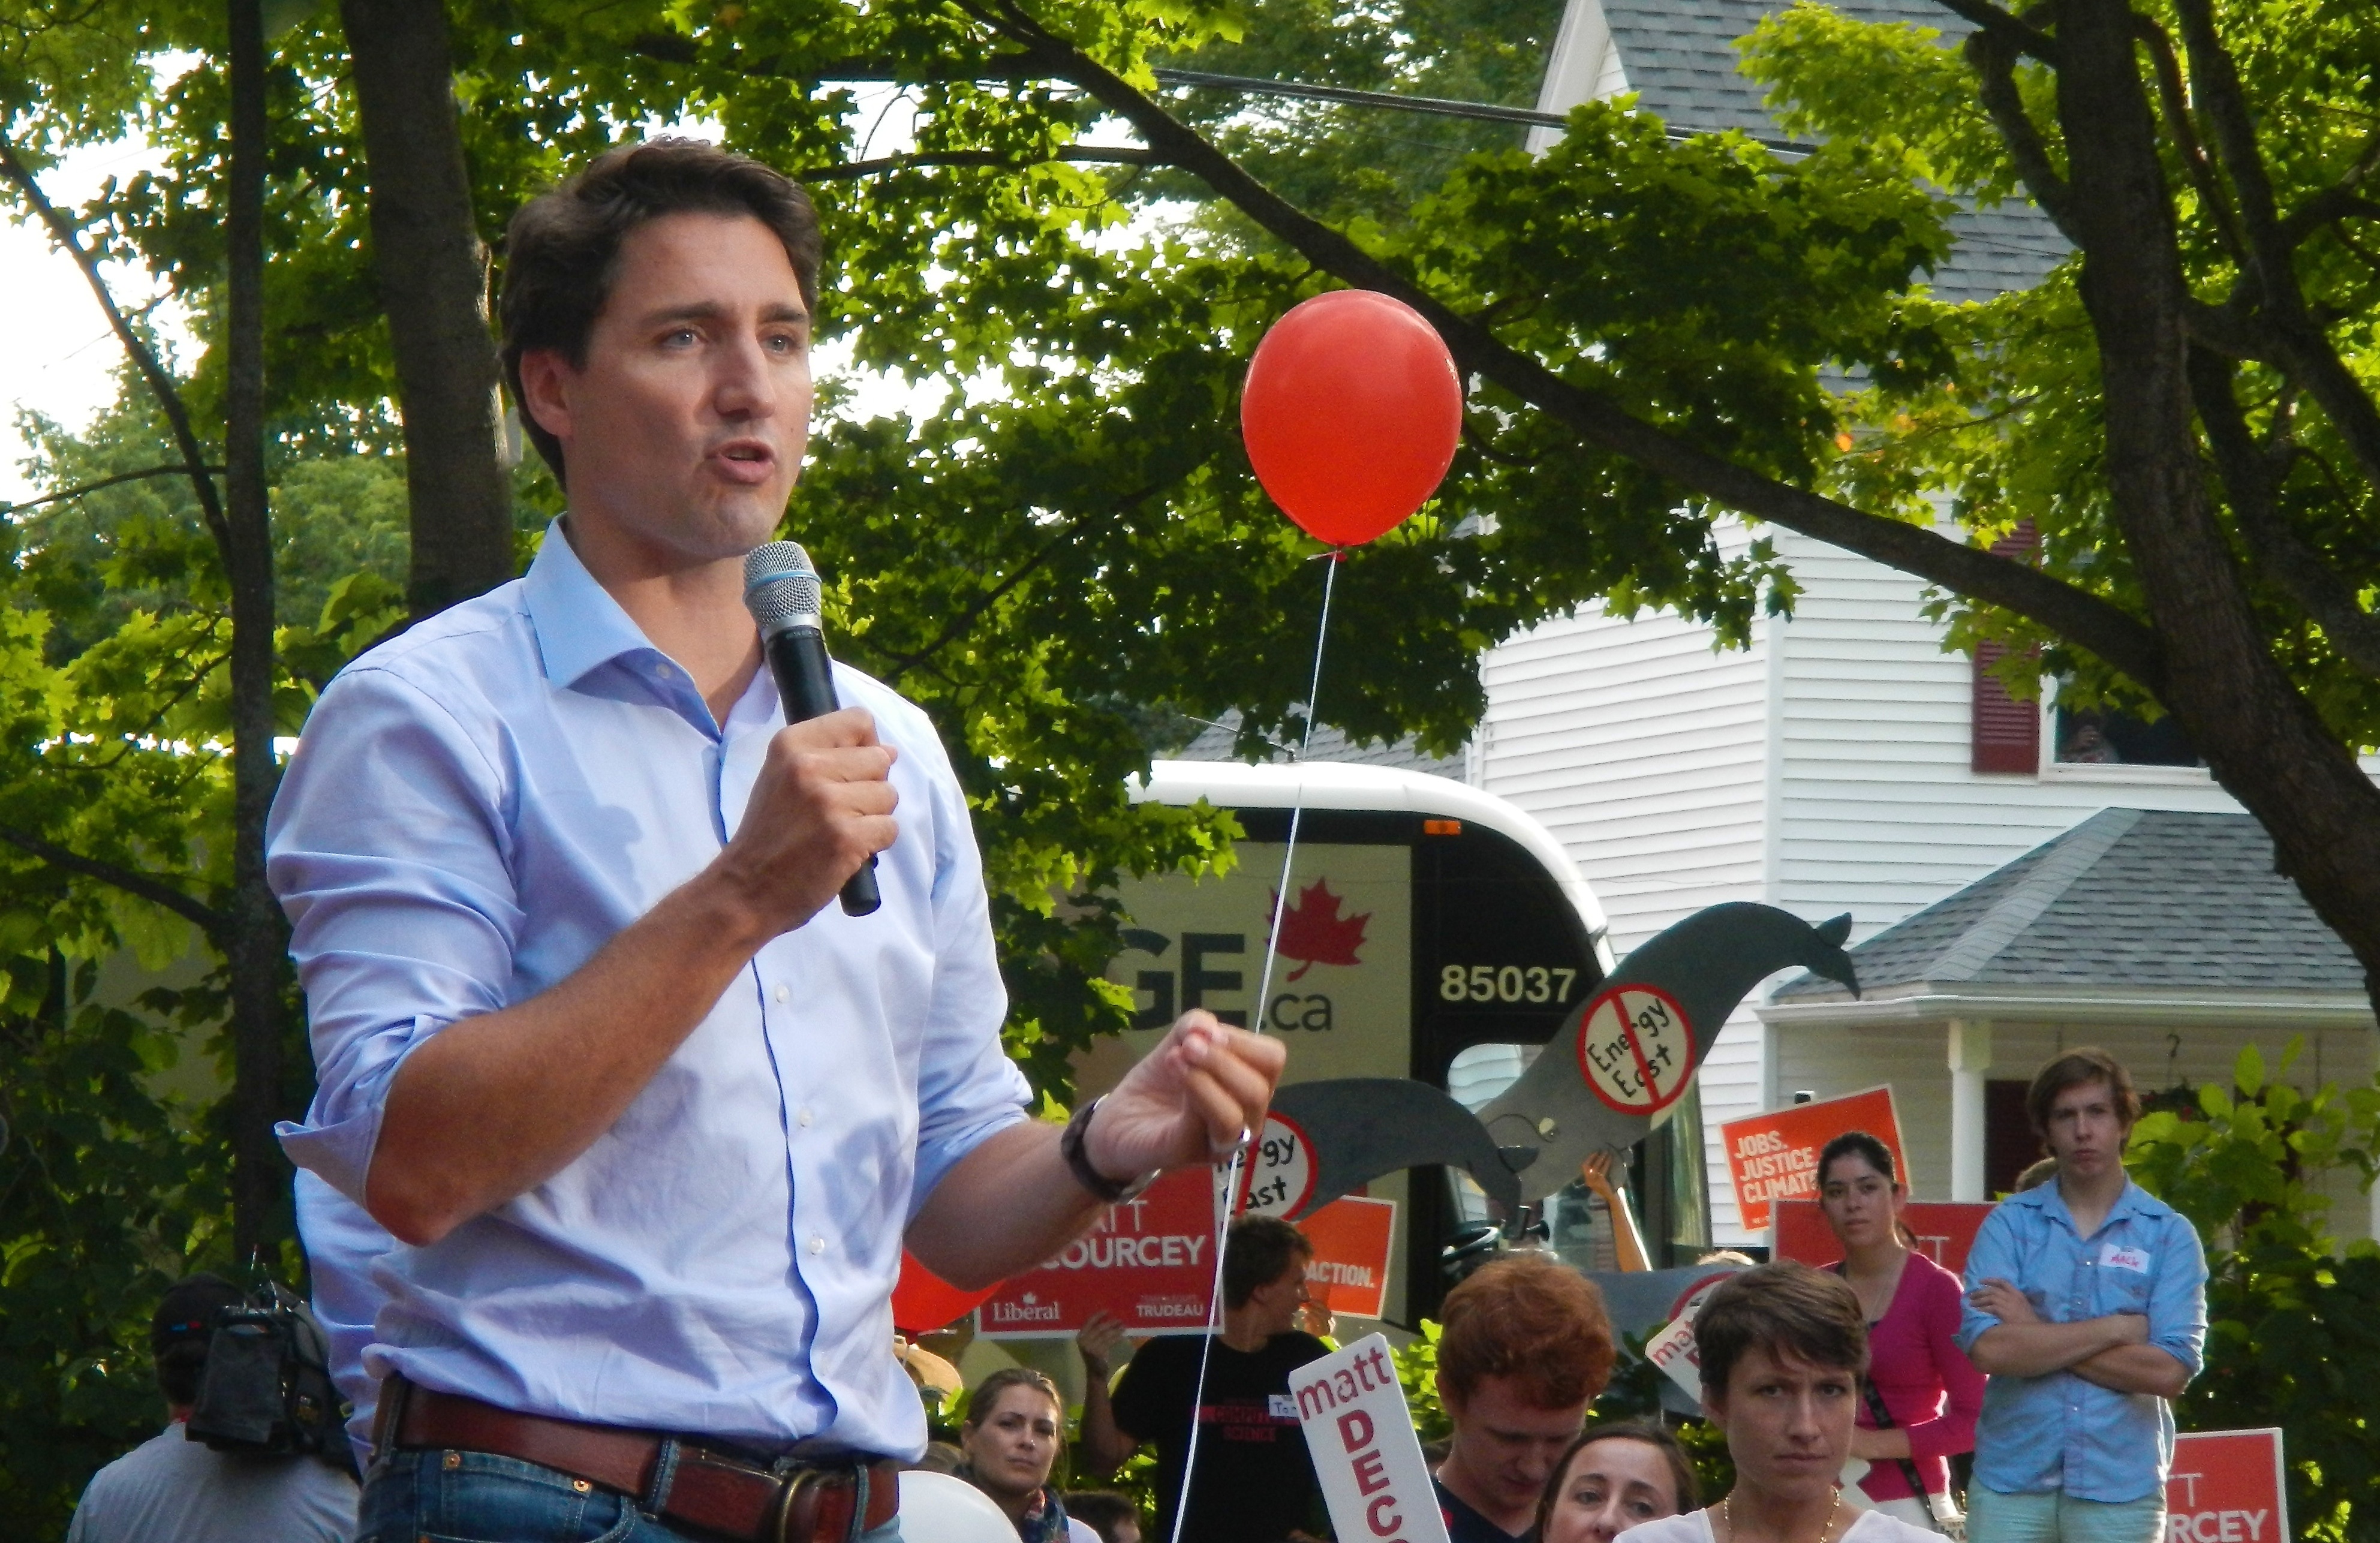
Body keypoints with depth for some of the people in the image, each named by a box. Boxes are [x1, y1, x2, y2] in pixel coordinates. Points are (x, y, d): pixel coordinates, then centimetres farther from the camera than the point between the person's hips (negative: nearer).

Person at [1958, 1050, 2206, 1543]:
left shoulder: (2169, 1235, 3)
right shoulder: (2009, 1223, 4)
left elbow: (2171, 1372, -9)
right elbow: (1988, 1349, -10)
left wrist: (2038, 1334, -8)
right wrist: (2116, 1328, -9)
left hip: (2120, 1487, 0)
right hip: (2011, 1479, 0)